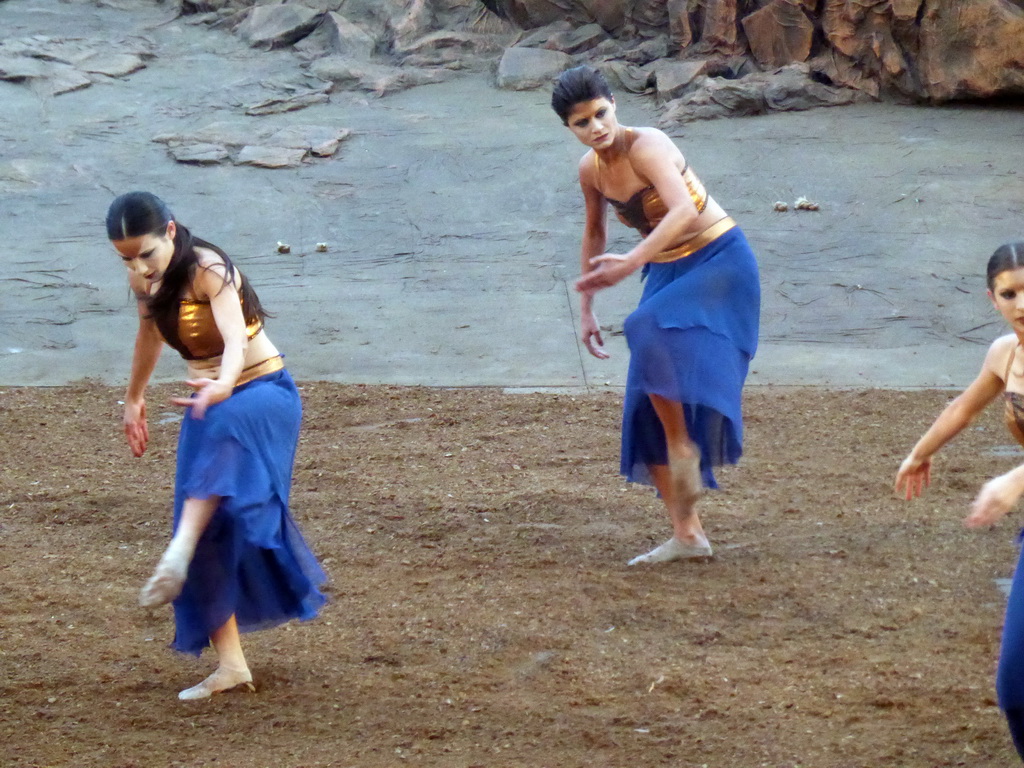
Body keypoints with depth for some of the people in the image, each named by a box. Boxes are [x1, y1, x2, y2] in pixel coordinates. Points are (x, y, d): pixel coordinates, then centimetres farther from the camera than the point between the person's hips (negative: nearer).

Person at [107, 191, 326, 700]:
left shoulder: (209, 272, -22)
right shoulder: (144, 281, 0)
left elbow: (235, 337, -39)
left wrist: (224, 385, -60)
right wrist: (134, 398, 35)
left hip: (263, 393, -8)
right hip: (210, 404, 8)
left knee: (225, 424, -43)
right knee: (206, 532, -1)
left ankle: (178, 556, -59)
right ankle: (230, 663, 5)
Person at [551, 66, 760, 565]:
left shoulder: (646, 146, -20)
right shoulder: (591, 170, 2)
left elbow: (684, 209, -37)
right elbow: (594, 237, 21)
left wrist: (632, 262, -47)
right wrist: (586, 308, 22)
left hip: (719, 260, -8)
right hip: (667, 272, 8)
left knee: (651, 333, -36)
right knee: (648, 406, 3)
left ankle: (683, 448, -21)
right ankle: (687, 534, 9)